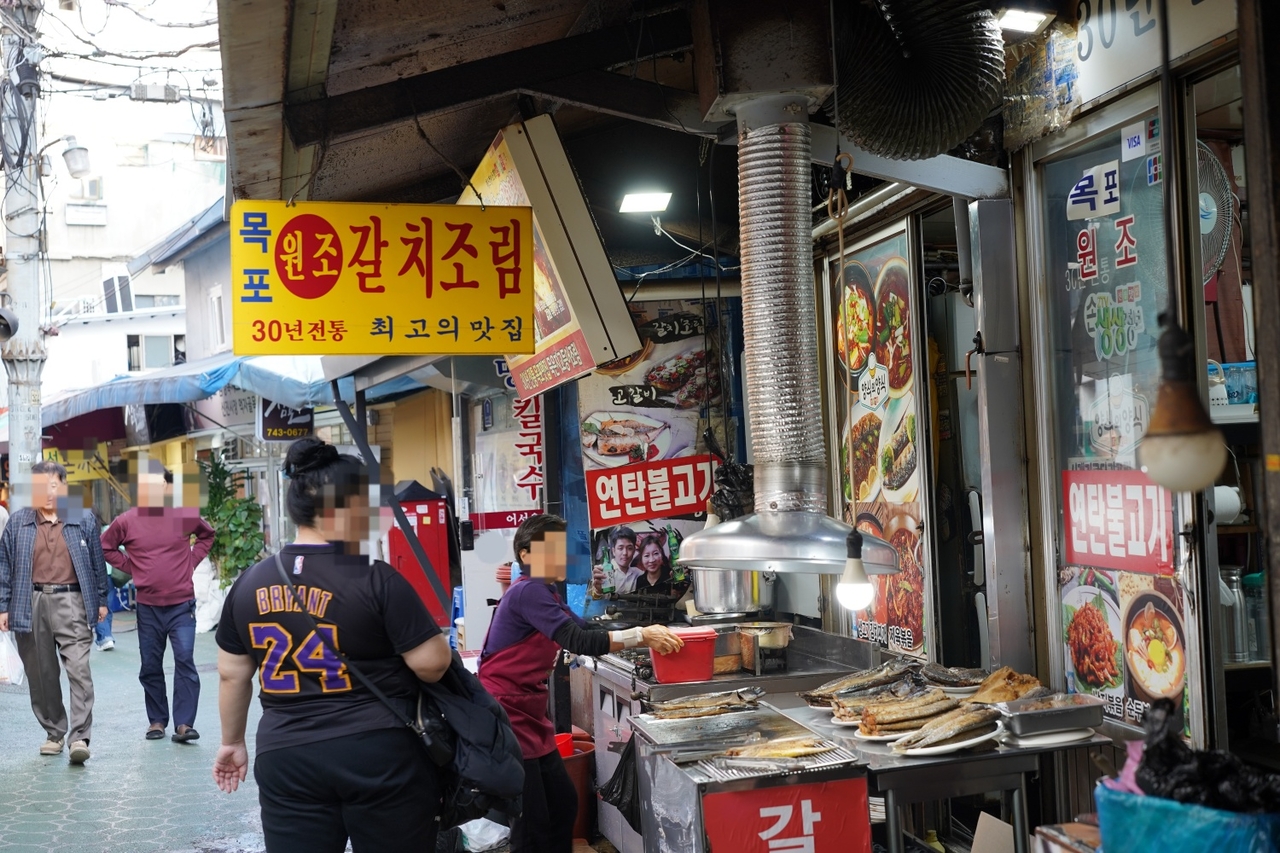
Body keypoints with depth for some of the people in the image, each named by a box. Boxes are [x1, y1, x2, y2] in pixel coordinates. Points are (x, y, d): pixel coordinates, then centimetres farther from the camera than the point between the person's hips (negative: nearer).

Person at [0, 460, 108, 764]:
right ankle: (54, 733, 22)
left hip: (70, 602, -2)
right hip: (31, 605, 2)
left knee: (78, 669, -12)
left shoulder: (84, 519, 6)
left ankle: (79, 737, -13)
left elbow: (97, 562, 9)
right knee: (41, 674, 9)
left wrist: (101, 600, 8)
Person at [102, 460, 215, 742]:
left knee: (185, 661, -9)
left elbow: (207, 535, 16)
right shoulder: (126, 521, -3)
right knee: (150, 667, 9)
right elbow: (106, 547, 13)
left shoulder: (186, 516, -3)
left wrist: (191, 561, 4)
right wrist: (130, 568, 3)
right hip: (147, 607, 2)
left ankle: (184, 724, -8)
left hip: (181, 605, -1)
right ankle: (156, 721, 21)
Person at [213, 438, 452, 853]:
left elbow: (232, 675, 13)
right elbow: (433, 664, -10)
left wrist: (232, 741, 26)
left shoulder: (249, 583, 4)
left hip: (286, 757, 4)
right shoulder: (376, 580, -11)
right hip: (380, 754, -4)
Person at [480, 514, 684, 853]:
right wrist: (639, 636, -23)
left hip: (529, 713, 10)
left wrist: (646, 635, 0)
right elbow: (577, 641, -25)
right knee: (532, 822, -5)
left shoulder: (541, 593, 14)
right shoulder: (528, 592, -17)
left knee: (563, 804, 14)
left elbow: (587, 630, 13)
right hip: (505, 714, -10)